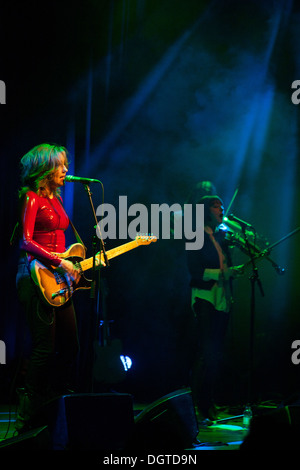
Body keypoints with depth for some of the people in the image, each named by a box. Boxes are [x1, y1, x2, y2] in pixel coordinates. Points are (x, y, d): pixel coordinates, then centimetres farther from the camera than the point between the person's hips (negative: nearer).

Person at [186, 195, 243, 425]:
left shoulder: (221, 236, 18)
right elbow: (195, 270, -12)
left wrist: (235, 271, 1)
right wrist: (221, 273, -20)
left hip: (223, 300, 7)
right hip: (205, 298, -7)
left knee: (216, 353, 6)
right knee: (205, 352, -11)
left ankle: (209, 404, 12)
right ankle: (199, 407, -8)